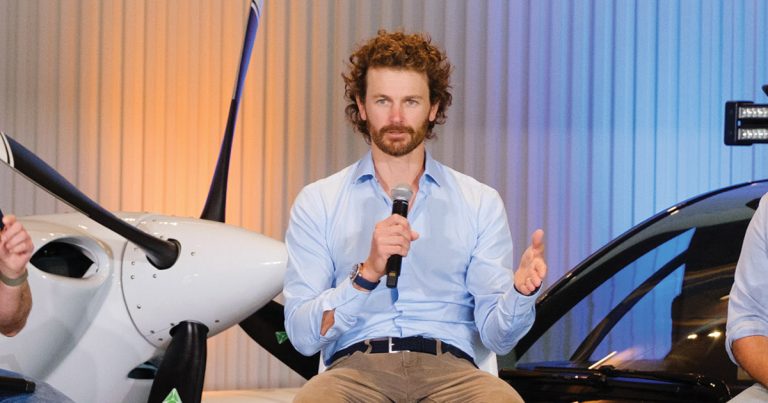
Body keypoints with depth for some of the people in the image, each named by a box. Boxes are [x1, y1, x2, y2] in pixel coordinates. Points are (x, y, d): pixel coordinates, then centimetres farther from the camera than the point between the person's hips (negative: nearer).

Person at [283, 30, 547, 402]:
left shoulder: (480, 204, 14)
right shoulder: (317, 203, 12)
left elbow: (497, 336, 7)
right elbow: (302, 334, 2)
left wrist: (520, 291, -15)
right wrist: (367, 274, -14)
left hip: (448, 370, 1)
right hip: (356, 366, -1)